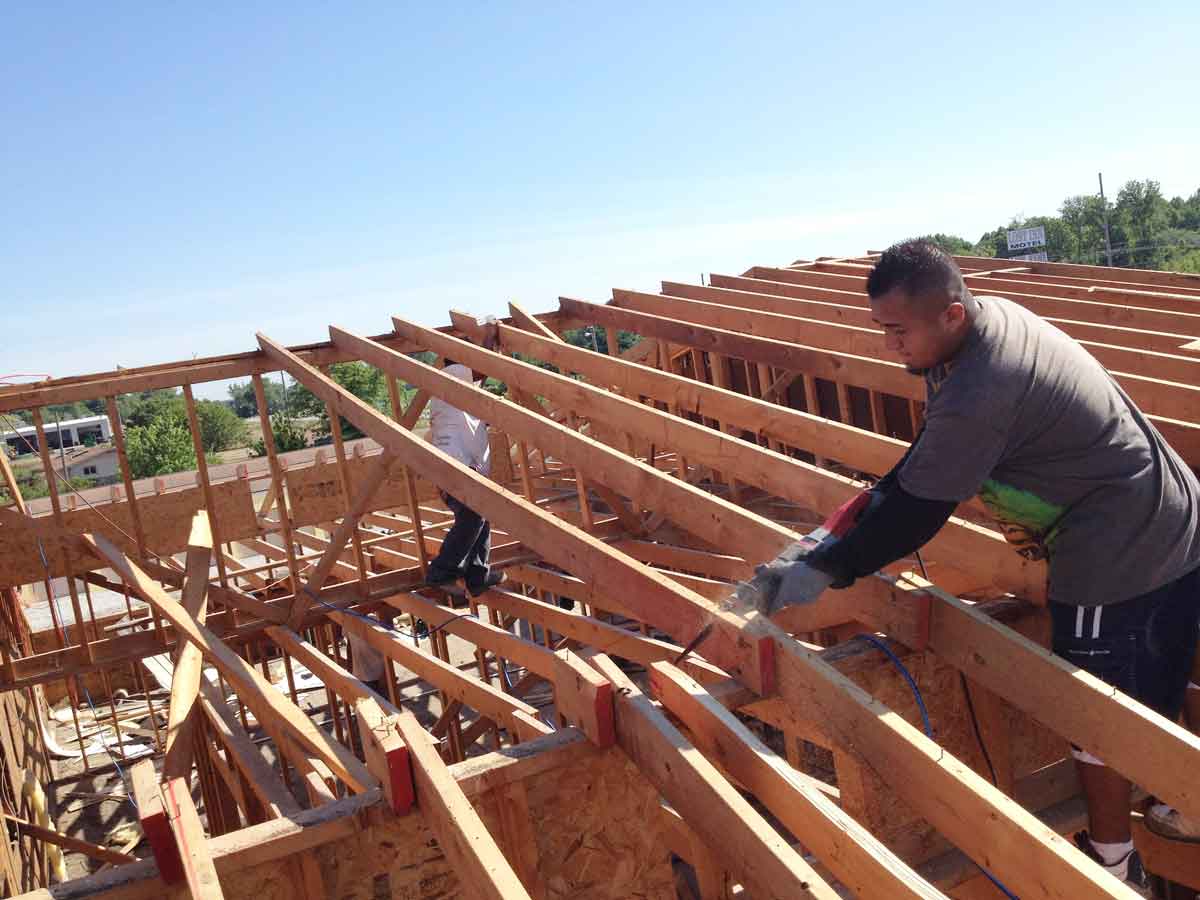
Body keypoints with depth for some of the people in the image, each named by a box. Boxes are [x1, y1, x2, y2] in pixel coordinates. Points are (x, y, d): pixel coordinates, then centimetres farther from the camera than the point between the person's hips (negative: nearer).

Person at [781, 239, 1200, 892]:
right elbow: (926, 462, 6)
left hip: (1117, 562, -10)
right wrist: (865, 507, 2)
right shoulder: (995, 314, -1)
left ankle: (1112, 863, 29)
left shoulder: (977, 396, -32)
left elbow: (915, 515, -24)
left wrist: (824, 570, -15)